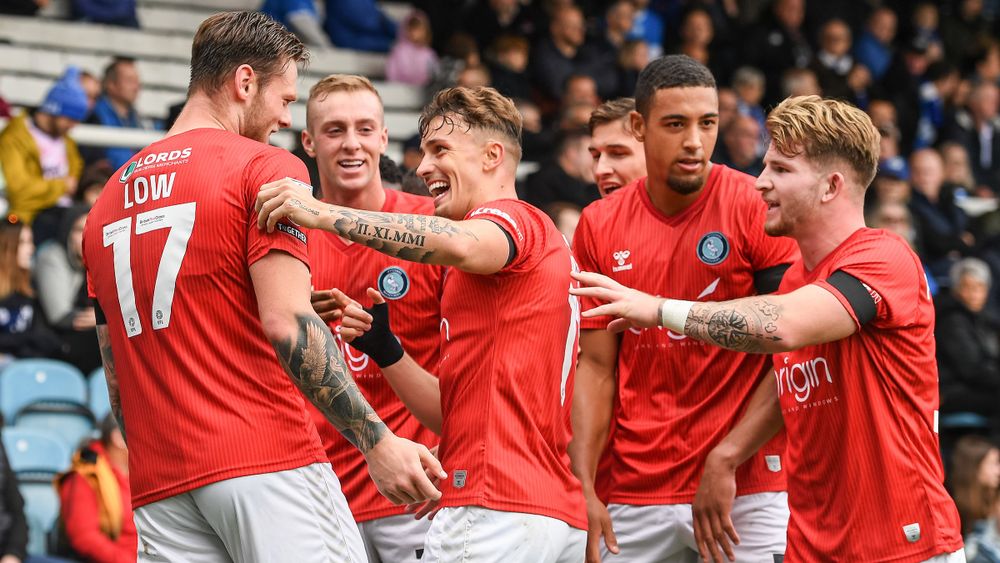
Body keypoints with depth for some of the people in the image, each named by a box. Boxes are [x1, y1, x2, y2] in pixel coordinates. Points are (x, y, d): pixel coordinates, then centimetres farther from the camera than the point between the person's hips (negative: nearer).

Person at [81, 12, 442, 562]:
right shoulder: (268, 169, -1)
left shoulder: (107, 202, 19)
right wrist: (377, 442, -15)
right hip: (268, 461, -6)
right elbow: (286, 322, -14)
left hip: (158, 486, 6)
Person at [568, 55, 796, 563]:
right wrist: (583, 490, 0)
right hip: (636, 496, 3)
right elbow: (597, 367, 8)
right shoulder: (599, 226, 6)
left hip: (746, 488, -3)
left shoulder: (758, 207, -6)